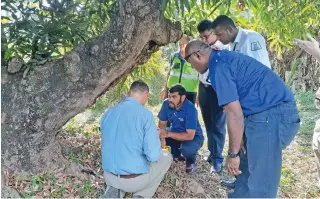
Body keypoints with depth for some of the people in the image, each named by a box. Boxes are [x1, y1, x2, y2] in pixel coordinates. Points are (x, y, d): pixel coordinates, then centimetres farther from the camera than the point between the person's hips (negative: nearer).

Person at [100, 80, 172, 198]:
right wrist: (156, 136, 4)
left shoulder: (108, 113, 2)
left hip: (109, 176, 5)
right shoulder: (145, 114, -15)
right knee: (166, 156, 19)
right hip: (136, 179, -5)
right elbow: (152, 156, -19)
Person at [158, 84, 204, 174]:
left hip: (193, 136, -6)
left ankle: (191, 161, 2)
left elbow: (189, 136, -34)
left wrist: (168, 134, -35)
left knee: (187, 148, -38)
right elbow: (162, 123, -6)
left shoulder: (190, 108, -32)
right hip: (175, 132, 6)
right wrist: (162, 138, -25)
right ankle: (176, 155, 11)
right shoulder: (166, 103, -17)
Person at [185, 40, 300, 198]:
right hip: (271, 112, 11)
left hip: (271, 115, -11)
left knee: (260, 184, 0)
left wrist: (233, 154, -8)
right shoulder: (223, 57, 19)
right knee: (246, 167, 24)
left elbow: (235, 114, -17)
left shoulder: (218, 66, -13)